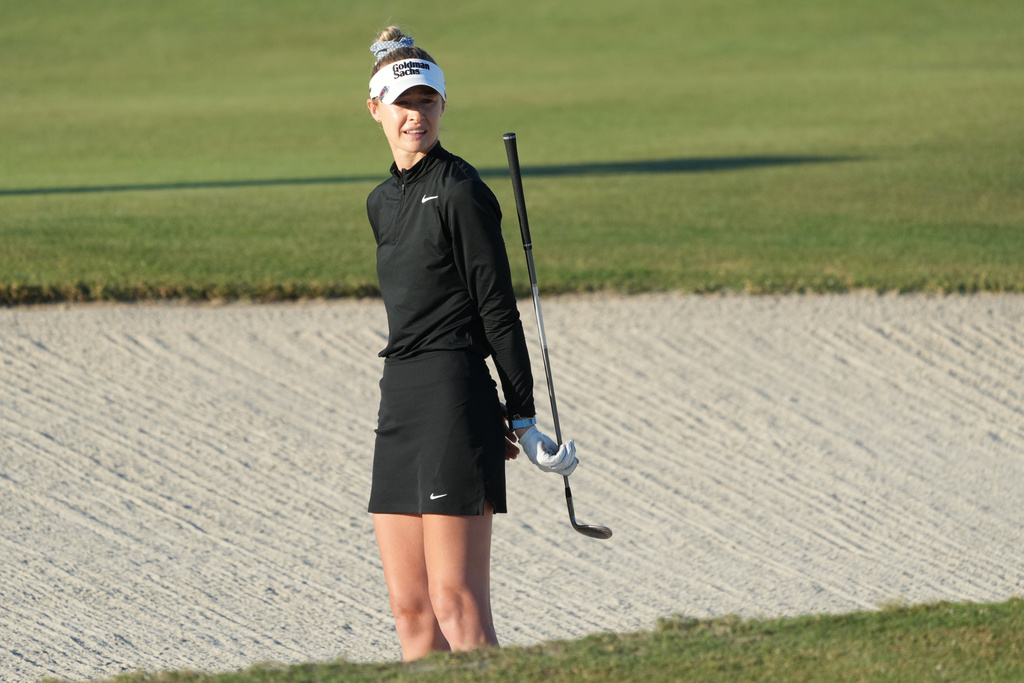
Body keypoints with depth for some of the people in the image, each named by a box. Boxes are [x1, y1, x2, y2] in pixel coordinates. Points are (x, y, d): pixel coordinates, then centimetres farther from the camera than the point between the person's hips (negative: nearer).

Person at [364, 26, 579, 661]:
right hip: (401, 397, 8)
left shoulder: (461, 191, -8)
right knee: (409, 606, 6)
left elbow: (498, 309, -9)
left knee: (456, 603, -11)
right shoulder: (383, 201, 16)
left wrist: (521, 414, -11)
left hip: (454, 397, -8)